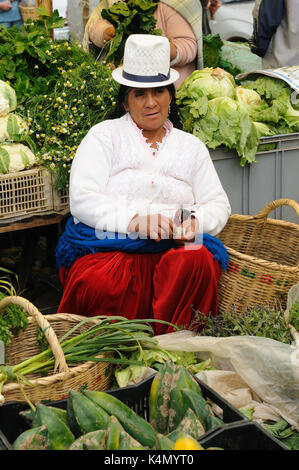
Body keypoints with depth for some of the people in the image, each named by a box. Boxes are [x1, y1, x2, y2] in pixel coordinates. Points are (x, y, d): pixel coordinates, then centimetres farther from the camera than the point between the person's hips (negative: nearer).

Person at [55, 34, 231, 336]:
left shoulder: (191, 147, 24)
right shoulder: (104, 136, 13)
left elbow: (218, 205, 20)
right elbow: (82, 200, -1)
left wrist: (195, 220, -5)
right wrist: (133, 220, -17)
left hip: (174, 249, 3)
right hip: (106, 248, -2)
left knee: (198, 262, -33)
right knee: (99, 284, -37)